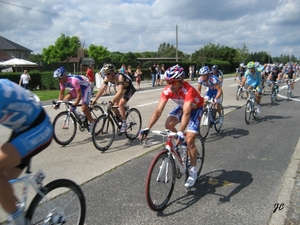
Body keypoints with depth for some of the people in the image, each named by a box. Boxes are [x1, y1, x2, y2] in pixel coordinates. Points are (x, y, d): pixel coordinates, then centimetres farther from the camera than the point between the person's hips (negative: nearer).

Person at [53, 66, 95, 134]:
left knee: (84, 108, -16)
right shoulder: (62, 82, -13)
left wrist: (74, 105, -43)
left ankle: (92, 123, 4)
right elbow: (61, 94, -2)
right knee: (66, 99, -12)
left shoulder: (73, 80, -36)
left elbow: (79, 94, -37)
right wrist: (58, 104, -13)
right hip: (77, 88, 8)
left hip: (86, 87, -8)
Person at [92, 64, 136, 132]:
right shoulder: (107, 78, -16)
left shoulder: (119, 77, -36)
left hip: (129, 89, -7)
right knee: (115, 106, -1)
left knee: (120, 104, -22)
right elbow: (102, 89, -12)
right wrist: (94, 100, -16)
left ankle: (124, 124, -13)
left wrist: (112, 101, -52)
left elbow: (120, 91, -46)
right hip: (122, 89, 7)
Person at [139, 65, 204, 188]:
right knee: (168, 124, -23)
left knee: (189, 140, -14)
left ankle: (193, 172, 3)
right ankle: (181, 144, 7)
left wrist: (180, 132, -61)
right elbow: (158, 110, -29)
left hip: (195, 108, -5)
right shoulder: (167, 90, -25)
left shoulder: (188, 90, -40)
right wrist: (148, 128, -39)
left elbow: (186, 113, -49)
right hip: (182, 106, 5)